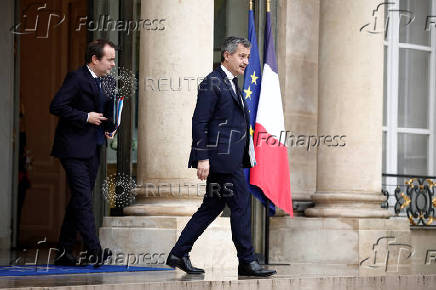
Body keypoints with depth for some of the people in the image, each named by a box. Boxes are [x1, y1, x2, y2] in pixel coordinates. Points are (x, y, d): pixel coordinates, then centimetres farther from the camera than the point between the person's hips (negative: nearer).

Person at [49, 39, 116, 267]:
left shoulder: (100, 82, 17)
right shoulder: (76, 78, -11)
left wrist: (107, 127, 9)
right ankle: (94, 251, -18)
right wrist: (86, 117, -18)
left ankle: (63, 252, 16)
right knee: (84, 200, -13)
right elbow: (56, 106, -18)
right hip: (74, 149, -9)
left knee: (79, 201, 10)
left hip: (92, 151, 9)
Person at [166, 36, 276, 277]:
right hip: (221, 157, -10)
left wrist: (245, 155, 20)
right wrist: (202, 158, -20)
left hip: (230, 157, 10)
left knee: (212, 206, 11)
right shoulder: (212, 83, -10)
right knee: (240, 205, -5)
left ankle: (179, 254, 15)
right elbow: (200, 122, -15)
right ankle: (247, 262, 2)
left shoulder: (231, 83, 19)